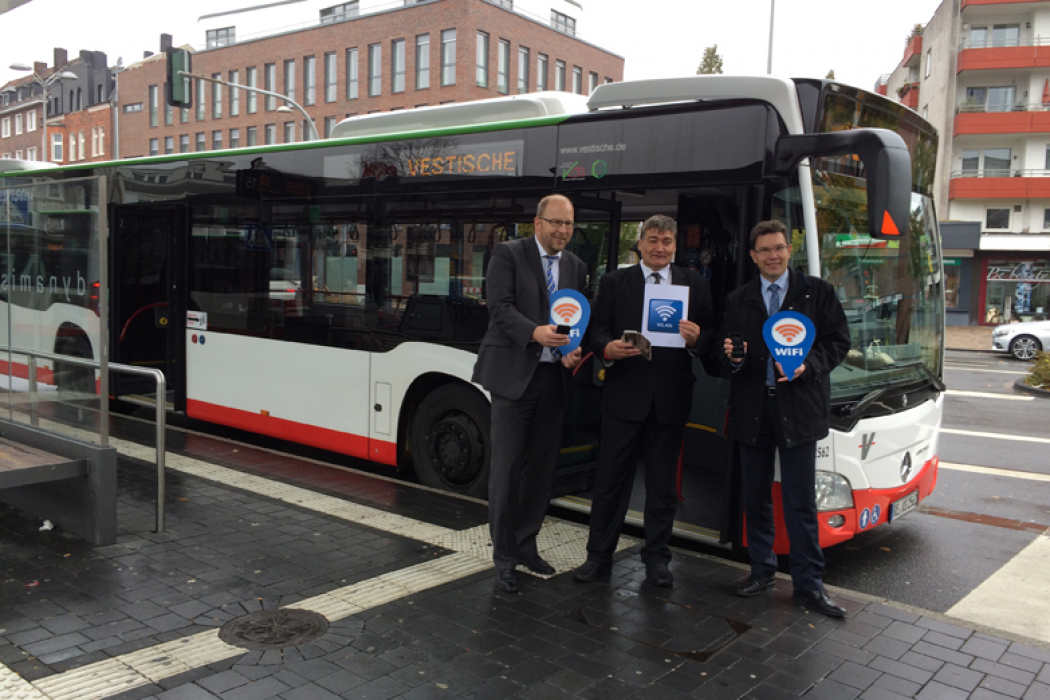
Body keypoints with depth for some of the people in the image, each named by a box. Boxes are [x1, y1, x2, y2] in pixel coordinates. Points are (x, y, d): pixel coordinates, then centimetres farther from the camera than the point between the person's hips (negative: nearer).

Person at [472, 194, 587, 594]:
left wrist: (576, 350, -9)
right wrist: (535, 332, -28)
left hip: (555, 377, 5)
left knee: (542, 466, 11)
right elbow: (500, 307, -12)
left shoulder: (576, 267, 14)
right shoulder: (508, 254, -1)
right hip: (514, 375, -5)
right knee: (507, 466, -2)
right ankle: (504, 556, 9)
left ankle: (525, 546, 26)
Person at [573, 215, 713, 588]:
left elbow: (710, 332, 7)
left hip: (671, 399, 2)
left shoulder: (695, 284, 10)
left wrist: (696, 338, -15)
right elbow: (596, 329, 0)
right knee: (611, 478, 4)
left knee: (663, 483, 10)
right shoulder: (614, 283, 7)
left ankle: (657, 558, 23)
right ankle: (599, 556, 16)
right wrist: (607, 348, -21)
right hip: (624, 396, -1)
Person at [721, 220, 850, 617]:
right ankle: (762, 569, 26)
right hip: (752, 409, 3)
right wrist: (731, 357, -12)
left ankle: (809, 584, 9)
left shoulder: (817, 292, 4)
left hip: (798, 408, -3)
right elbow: (727, 352, 11)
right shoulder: (738, 300, 11)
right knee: (755, 496, 11)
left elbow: (838, 341, 1)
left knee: (800, 501, -1)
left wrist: (808, 365, -15)